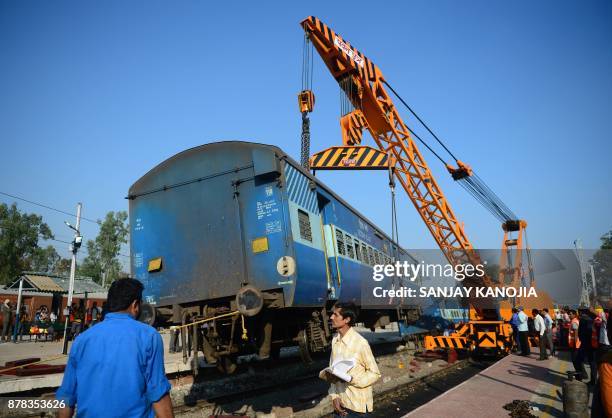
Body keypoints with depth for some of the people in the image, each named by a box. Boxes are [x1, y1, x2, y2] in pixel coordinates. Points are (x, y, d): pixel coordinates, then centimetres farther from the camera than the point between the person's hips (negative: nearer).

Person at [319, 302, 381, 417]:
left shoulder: (360, 343, -19)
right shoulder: (335, 340, 0)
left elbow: (375, 374, -12)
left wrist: (349, 378, -22)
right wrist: (334, 396, -3)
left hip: (357, 406, -5)